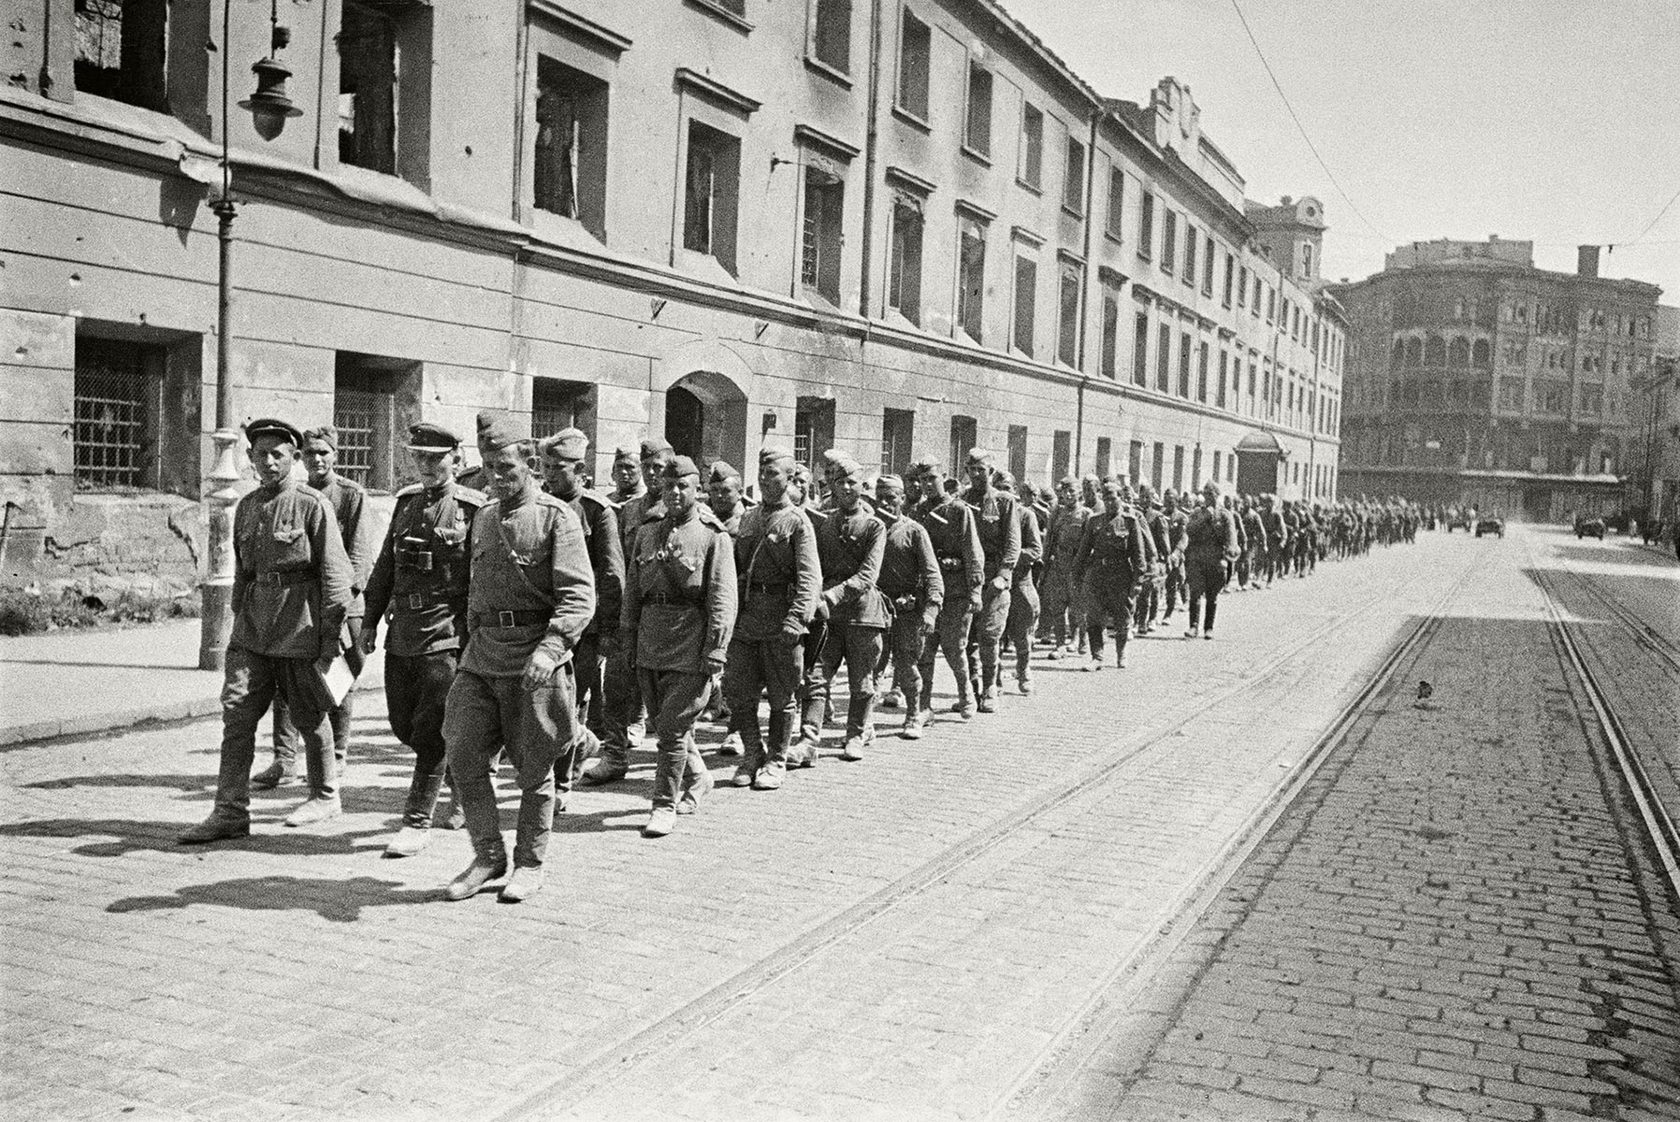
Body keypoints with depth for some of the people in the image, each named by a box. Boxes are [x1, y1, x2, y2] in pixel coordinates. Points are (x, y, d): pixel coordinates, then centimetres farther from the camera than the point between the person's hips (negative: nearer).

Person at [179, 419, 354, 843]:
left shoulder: (312, 505, -7)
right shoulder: (246, 507, 12)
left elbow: (335, 573, -8)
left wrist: (330, 636, -10)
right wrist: (240, 618, 18)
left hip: (300, 625, -5)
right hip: (253, 626, 5)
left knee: (310, 717, 7)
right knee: (236, 712, -3)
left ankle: (325, 796, 26)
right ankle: (231, 811, 1)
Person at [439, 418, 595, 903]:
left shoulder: (556, 517, -7)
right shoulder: (483, 517, 15)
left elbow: (579, 596, -16)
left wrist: (551, 647, -30)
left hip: (534, 656, -6)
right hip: (482, 653, 6)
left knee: (533, 767, 4)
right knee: (462, 755, 0)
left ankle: (530, 864, 19)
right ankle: (488, 855, 14)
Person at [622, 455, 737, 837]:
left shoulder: (714, 537, -4)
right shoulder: (646, 534, 13)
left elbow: (722, 601, -9)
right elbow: (632, 591, 16)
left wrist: (714, 655, -16)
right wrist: (630, 640, 10)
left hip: (691, 647, -6)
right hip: (650, 646, 6)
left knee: (674, 726, -6)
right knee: (660, 722, 14)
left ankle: (665, 805, 3)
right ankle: (696, 777, 37)